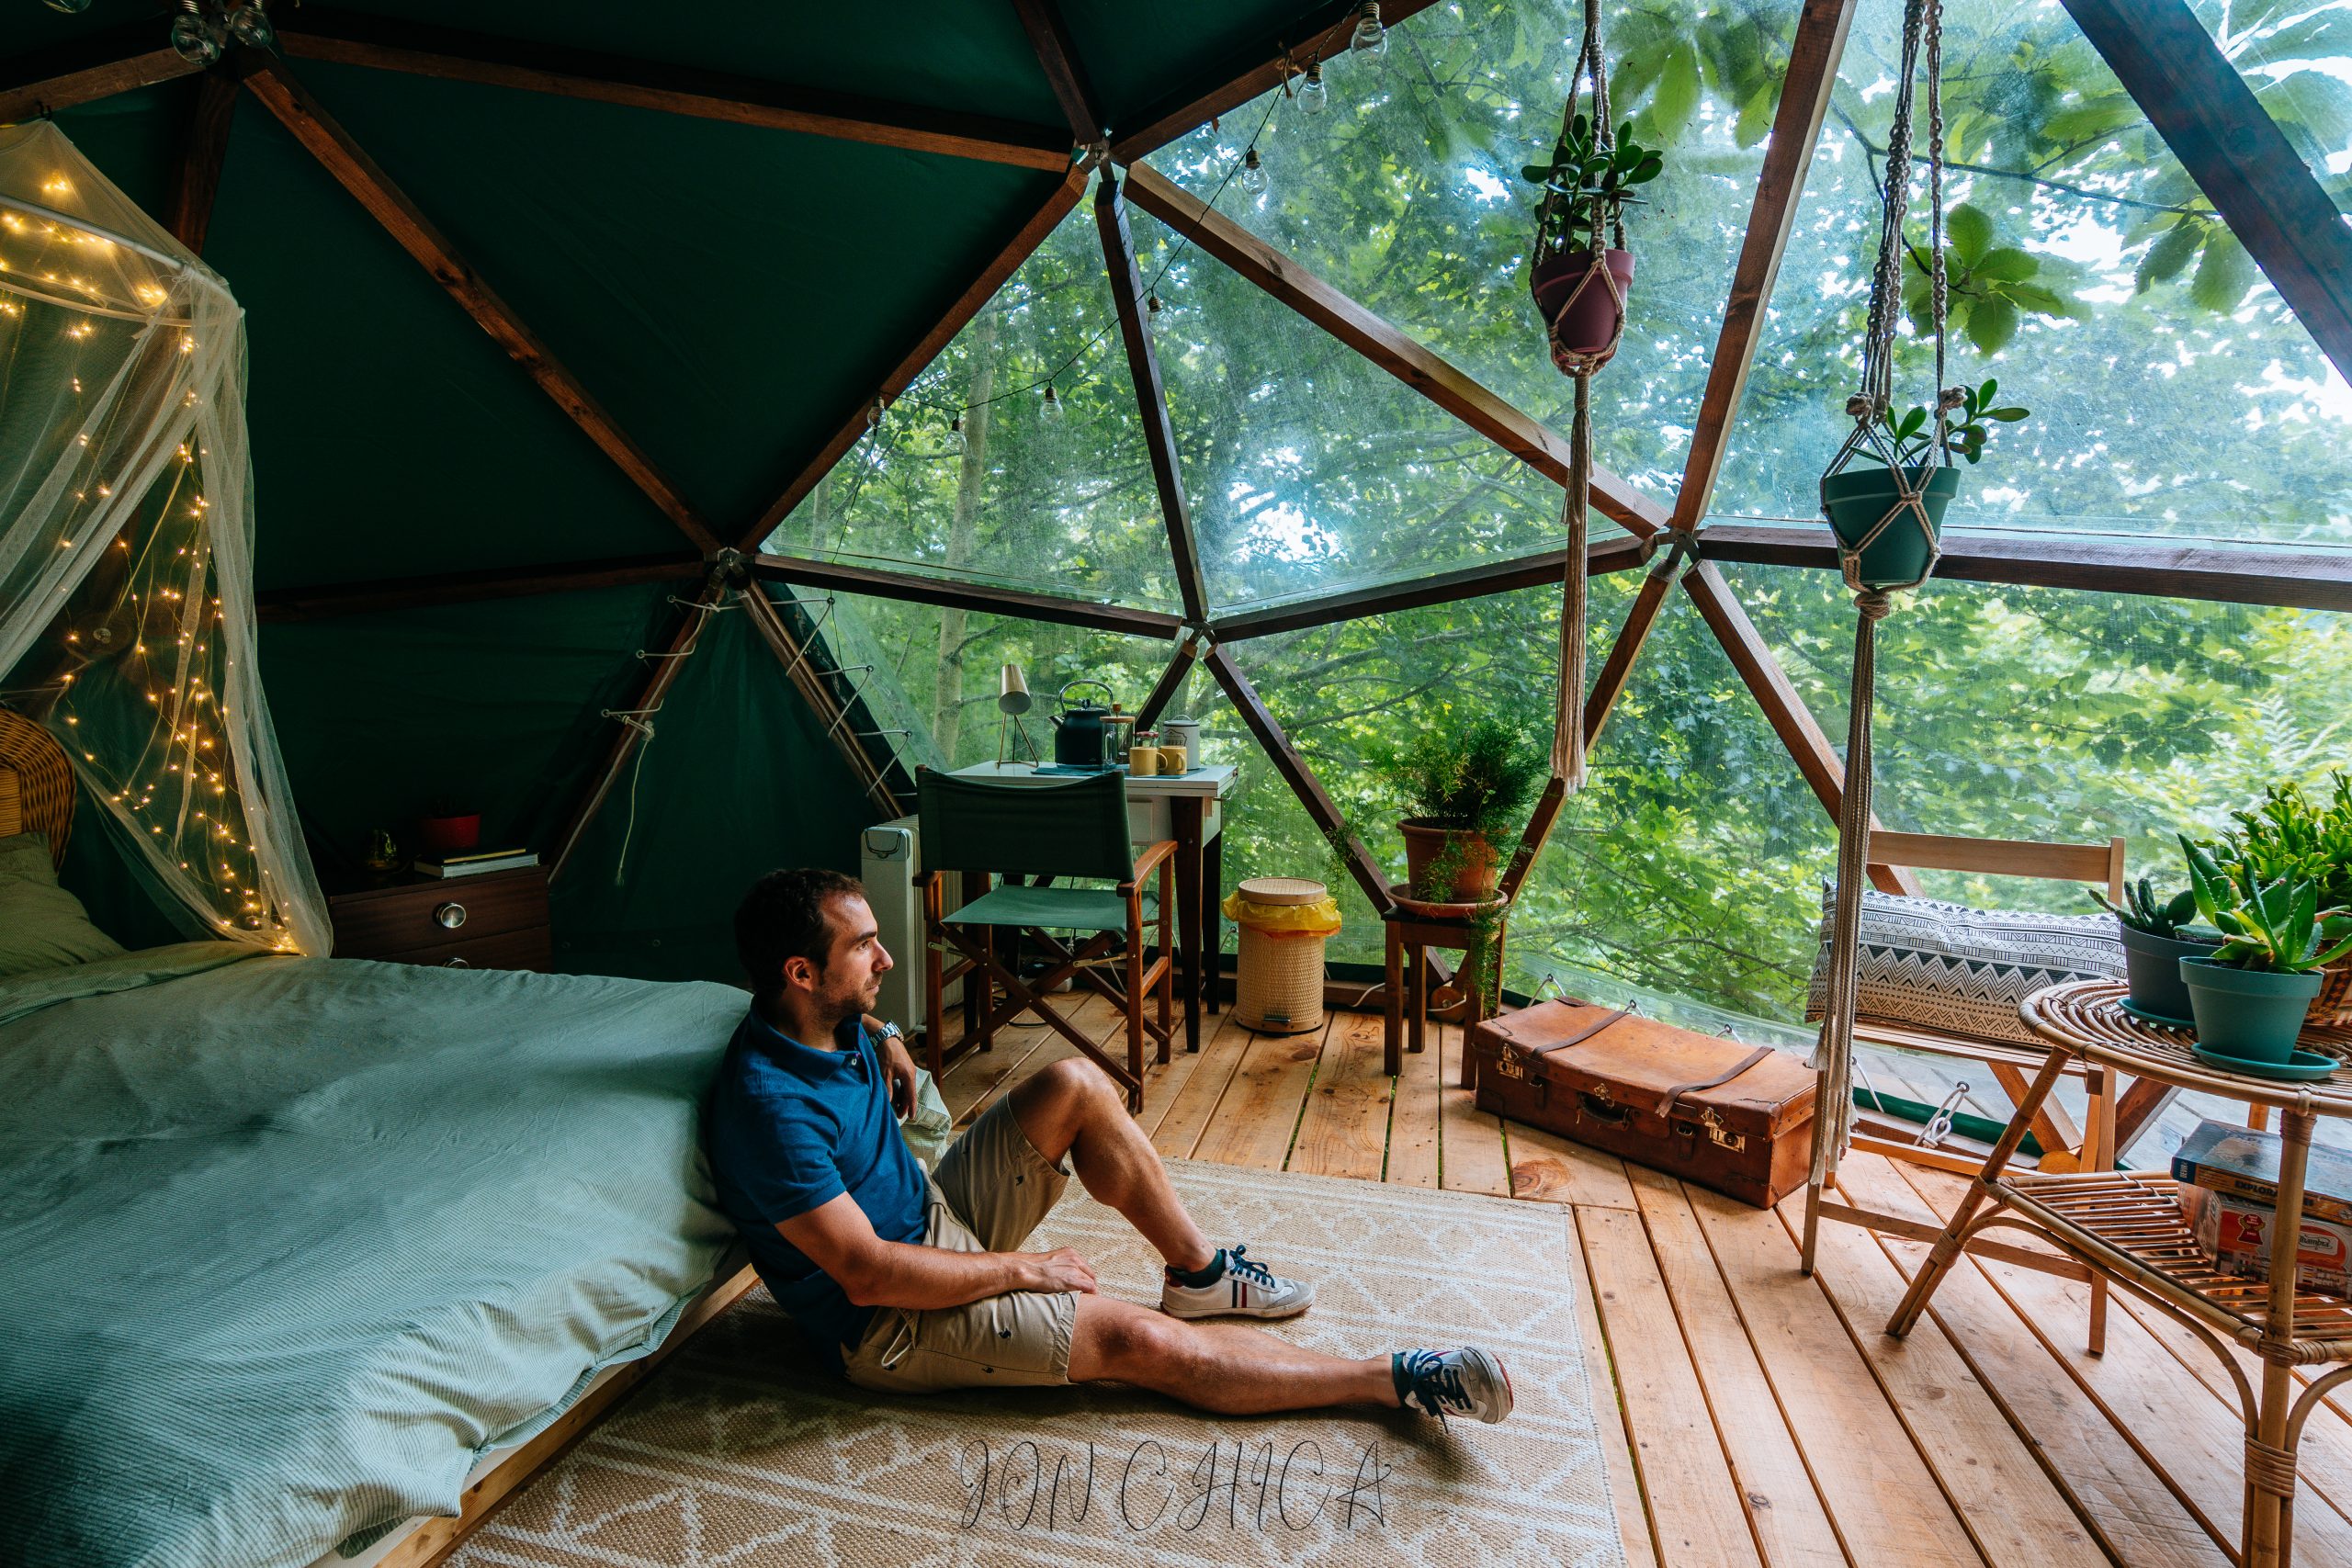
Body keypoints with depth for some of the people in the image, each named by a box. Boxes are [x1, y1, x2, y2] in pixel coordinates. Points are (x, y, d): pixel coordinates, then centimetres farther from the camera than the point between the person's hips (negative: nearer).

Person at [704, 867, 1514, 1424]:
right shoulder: (770, 1107, -31)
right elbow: (867, 1274, -29)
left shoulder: (833, 1021, -4)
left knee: (1076, 1086, -8)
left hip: (936, 1219, 9)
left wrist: (886, 1042, 2)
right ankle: (1390, 1380, -10)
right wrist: (1021, 1268, -21)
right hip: (889, 1324, -8)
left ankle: (1198, 1271, 4)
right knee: (1140, 1339, -20)